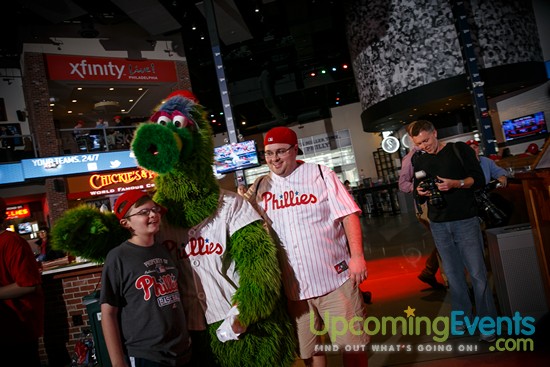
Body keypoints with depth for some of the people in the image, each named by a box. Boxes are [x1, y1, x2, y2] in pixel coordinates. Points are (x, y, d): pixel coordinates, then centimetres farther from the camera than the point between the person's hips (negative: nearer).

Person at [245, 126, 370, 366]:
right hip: (292, 286, 3)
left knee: (352, 343, 10)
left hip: (335, 278, -2)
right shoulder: (260, 187, 6)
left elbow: (347, 215, -5)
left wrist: (357, 256, -13)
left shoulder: (321, 175, -1)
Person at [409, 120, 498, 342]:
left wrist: (456, 183, -21)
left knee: (477, 273, -2)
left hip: (465, 220, -3)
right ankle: (461, 318, 19)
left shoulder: (459, 149, 0)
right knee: (453, 274, 8)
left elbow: (479, 179, -4)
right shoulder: (419, 162, 12)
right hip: (439, 225, 4)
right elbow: (419, 197, 16)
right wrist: (420, 193, -8)